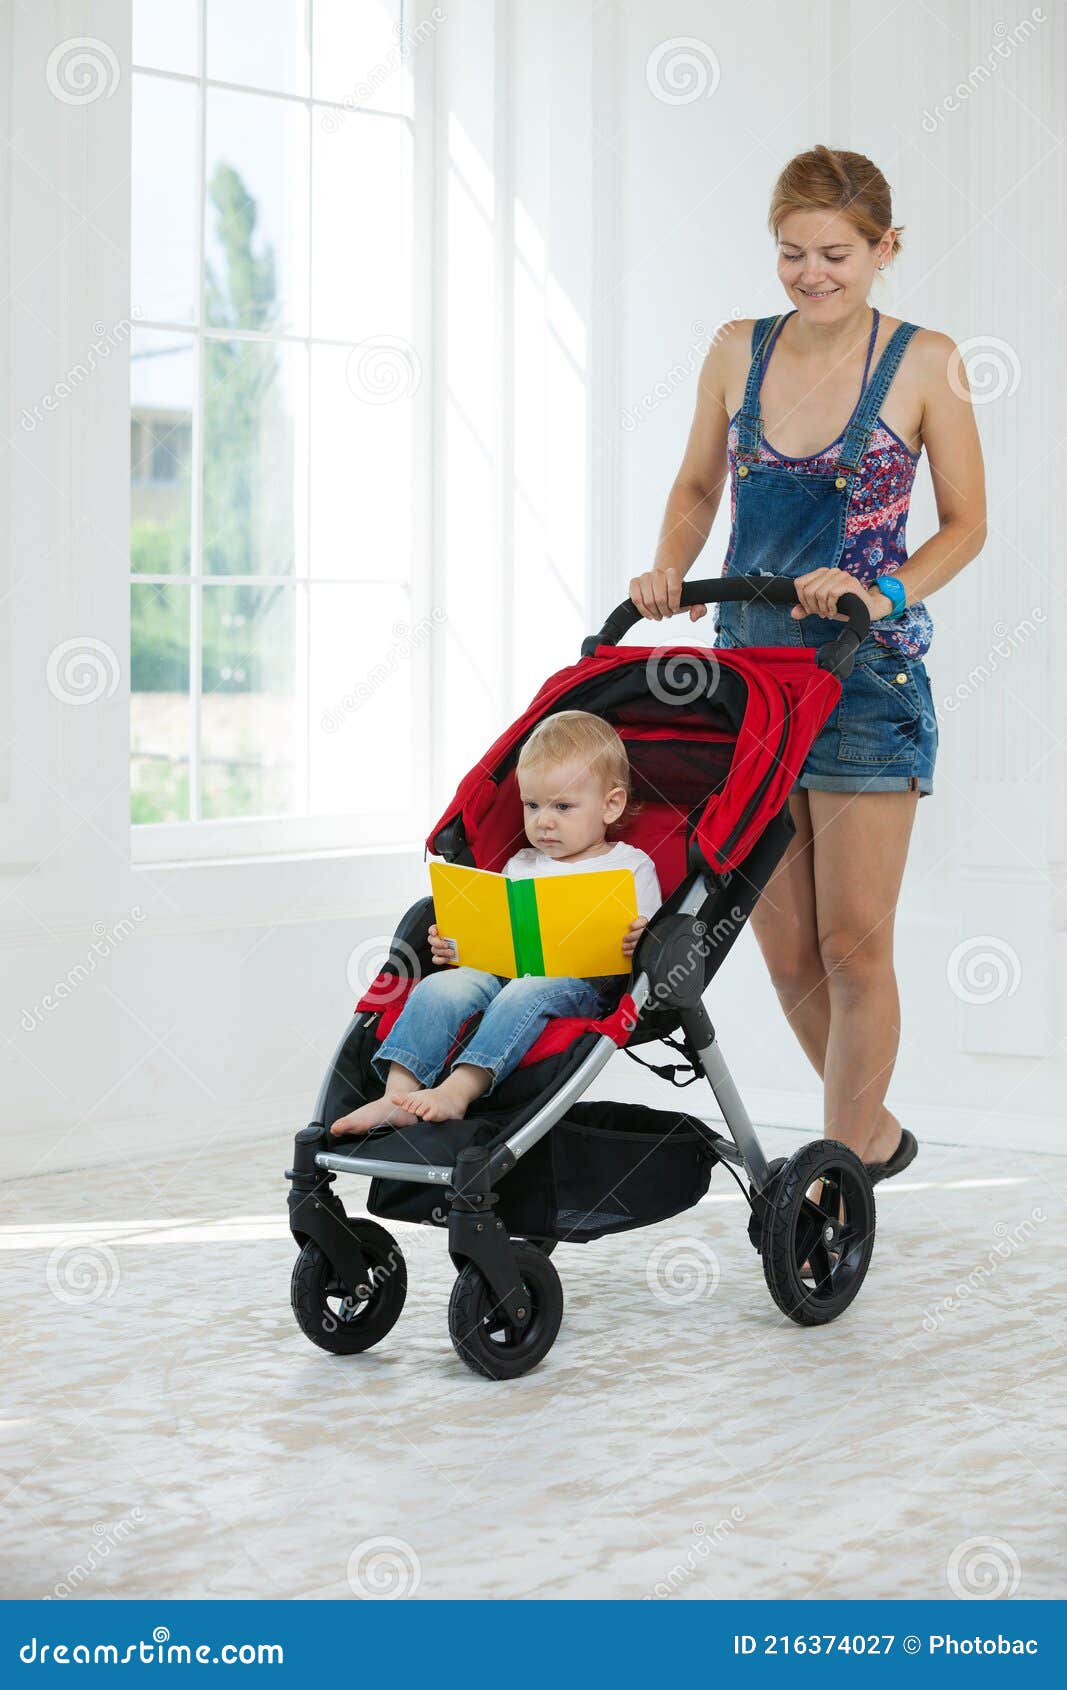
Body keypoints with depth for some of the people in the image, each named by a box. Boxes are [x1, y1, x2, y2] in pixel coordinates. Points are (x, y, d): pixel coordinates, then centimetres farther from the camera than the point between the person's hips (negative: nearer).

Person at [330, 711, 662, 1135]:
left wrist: (638, 943, -22)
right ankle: (398, 1096, -34)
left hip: (584, 984, -5)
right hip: (506, 971, 5)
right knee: (440, 987, -23)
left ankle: (458, 1091, -49)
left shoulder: (631, 866, 11)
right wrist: (456, 945, 5)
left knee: (525, 993, -37)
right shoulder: (521, 865, 27)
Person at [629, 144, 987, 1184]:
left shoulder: (923, 363, -4)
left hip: (867, 678, -4)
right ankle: (875, 1132, 28)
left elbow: (966, 523, 2)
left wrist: (883, 595, -15)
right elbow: (696, 487, 18)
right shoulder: (738, 351, 5)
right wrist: (667, 573, -1)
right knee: (785, 951, 7)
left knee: (853, 945, -3)